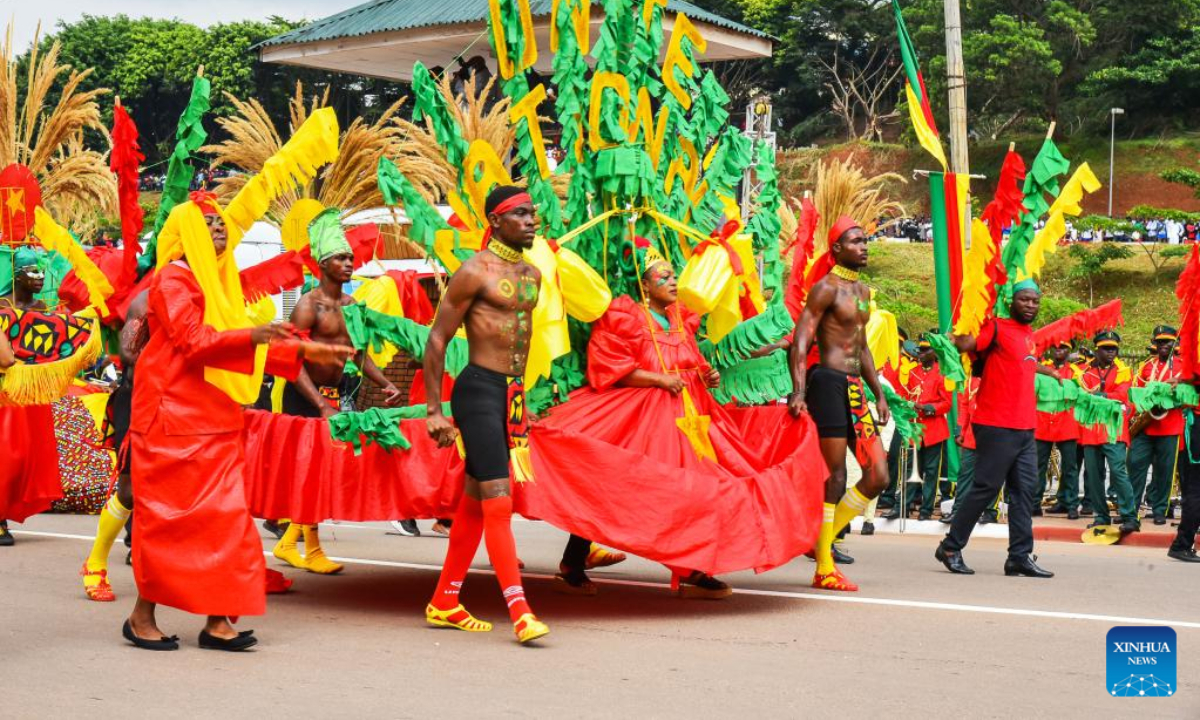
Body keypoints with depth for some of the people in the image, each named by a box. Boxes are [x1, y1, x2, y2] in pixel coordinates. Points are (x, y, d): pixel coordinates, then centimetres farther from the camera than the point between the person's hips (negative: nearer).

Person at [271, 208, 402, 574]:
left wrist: (385, 383, 3)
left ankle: (288, 542, 23)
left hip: (336, 391, 7)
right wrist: (322, 406, -27)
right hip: (306, 395, -7)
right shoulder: (308, 305, -13)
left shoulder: (352, 305, 9)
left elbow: (360, 353, 19)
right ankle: (312, 552, 6)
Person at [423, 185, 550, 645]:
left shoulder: (532, 275, 14)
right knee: (498, 502, -12)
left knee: (475, 501, 13)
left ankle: (443, 604, 22)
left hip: (510, 393, 8)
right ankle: (520, 613, -14)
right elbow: (437, 339, -9)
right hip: (479, 389, -8)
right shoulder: (475, 272, -10)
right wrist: (434, 410, -11)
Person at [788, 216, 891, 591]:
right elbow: (801, 342, -15)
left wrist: (879, 394, 22)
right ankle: (824, 568, 1)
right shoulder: (826, 288, -7)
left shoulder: (863, 290, 19)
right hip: (829, 382, -8)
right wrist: (799, 391, -26)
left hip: (855, 387, 9)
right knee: (834, 477, -7)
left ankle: (822, 538, 15)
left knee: (878, 477, 4)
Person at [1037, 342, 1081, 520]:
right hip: (1042, 424, 1)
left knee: (1069, 467, 3)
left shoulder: (1074, 371, 7)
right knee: (1038, 466, 3)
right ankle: (1034, 504, 9)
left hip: (1067, 426, -1)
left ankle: (1071, 505, 8)